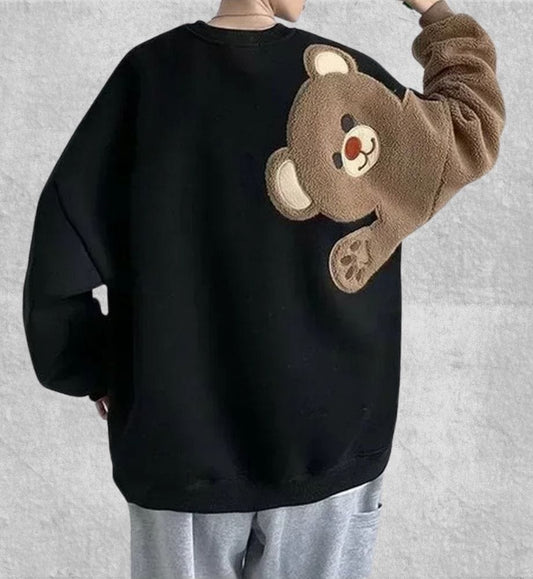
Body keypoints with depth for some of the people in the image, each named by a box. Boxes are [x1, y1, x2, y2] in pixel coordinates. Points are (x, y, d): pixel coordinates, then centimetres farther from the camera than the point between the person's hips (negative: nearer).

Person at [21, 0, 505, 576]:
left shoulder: (146, 73, -5)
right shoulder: (340, 76, -8)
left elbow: (61, 247, -7)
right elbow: (474, 131, 6)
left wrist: (94, 369, 7)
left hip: (179, 444, 1)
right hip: (323, 443, -1)